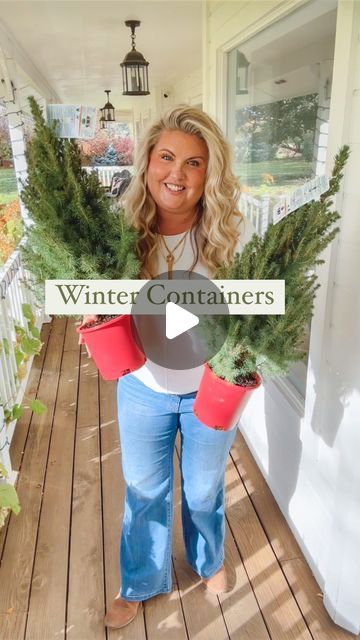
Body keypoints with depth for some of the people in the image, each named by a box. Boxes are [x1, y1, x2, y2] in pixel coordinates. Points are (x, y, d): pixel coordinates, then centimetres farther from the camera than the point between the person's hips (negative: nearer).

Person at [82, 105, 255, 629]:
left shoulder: (233, 233, -18)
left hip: (213, 390, -1)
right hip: (144, 389, 1)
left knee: (204, 489, 25)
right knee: (144, 491, 22)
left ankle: (209, 561, 61)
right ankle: (141, 583, 54)